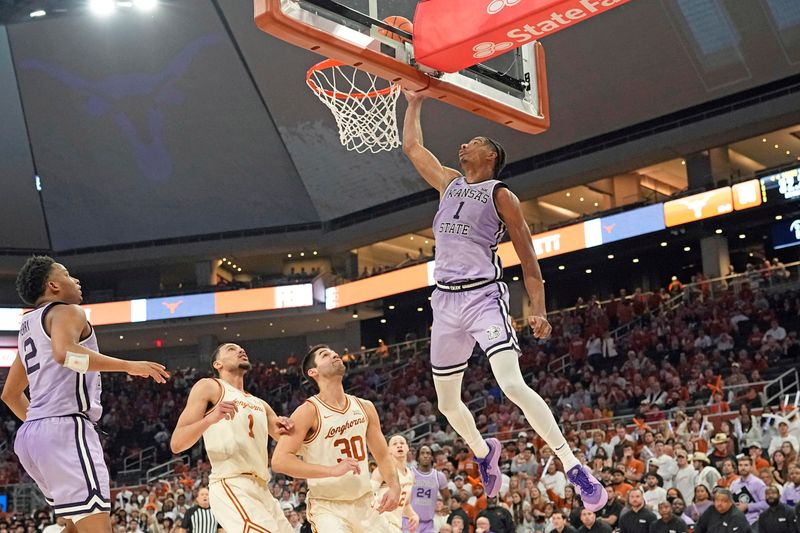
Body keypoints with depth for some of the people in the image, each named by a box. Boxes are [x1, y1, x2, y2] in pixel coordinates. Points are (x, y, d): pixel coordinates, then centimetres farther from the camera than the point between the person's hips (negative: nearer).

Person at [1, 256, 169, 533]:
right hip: (66, 428, -10)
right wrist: (129, 365, -22)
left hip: (32, 434, 10)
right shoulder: (68, 311, -2)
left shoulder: (29, 325, 25)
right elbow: (64, 352, -26)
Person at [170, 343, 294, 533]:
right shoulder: (209, 387, 5)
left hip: (261, 489, 8)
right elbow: (176, 444, -4)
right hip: (231, 486, -8)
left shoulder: (260, 405, 26)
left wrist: (285, 432, -1)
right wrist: (210, 418, -21)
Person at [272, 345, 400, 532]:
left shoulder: (365, 407, 6)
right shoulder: (308, 411, -12)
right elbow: (279, 461, -22)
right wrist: (333, 470, -29)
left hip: (364, 504, 6)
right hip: (327, 507, -6)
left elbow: (382, 455, 14)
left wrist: (394, 487, -5)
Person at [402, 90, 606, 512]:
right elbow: (411, 146, 26)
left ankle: (574, 467, -19)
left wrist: (538, 310, -9)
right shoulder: (448, 183, 17)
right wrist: (415, 102, 29)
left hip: (484, 296, -6)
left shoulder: (500, 195, 2)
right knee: (447, 403, 12)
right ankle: (483, 452, 39)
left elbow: (527, 257, 0)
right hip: (445, 300, 6)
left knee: (513, 385, -24)